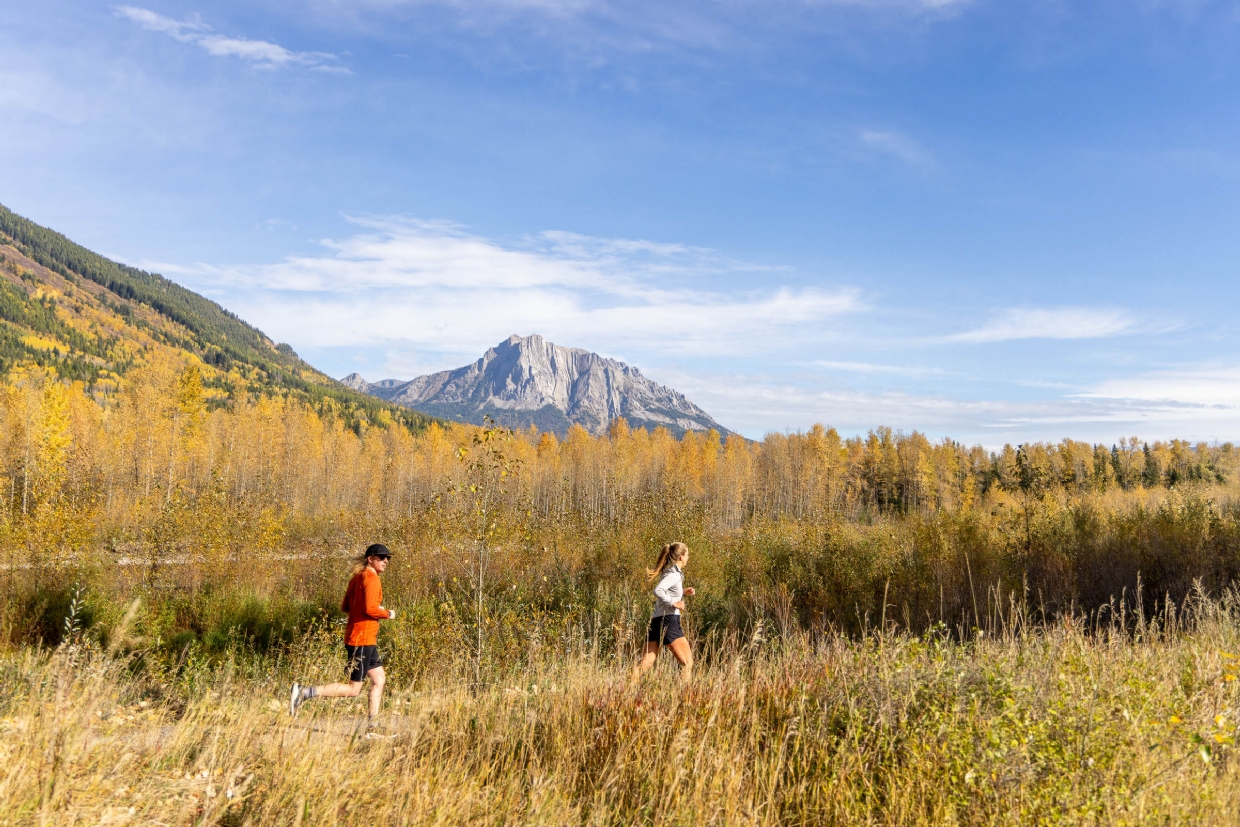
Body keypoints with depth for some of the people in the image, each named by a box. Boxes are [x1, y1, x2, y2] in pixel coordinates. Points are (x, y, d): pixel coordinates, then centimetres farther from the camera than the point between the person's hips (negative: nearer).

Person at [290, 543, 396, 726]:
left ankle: (371, 724, 15)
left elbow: (345, 607, 17)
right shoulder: (371, 579, -14)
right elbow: (370, 609, -24)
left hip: (366, 640, 10)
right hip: (362, 640, -10)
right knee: (353, 689, -4)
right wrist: (388, 614, -7)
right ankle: (304, 692, -7)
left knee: (379, 680, 14)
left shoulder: (358, 577, 14)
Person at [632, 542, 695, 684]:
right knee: (687, 663, -2)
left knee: (645, 663, 5)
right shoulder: (674, 574, -9)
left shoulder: (669, 572, 19)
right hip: (668, 620, -9)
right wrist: (674, 603, -19)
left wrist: (684, 593, 16)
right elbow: (658, 590, -24)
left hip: (656, 620, 9)